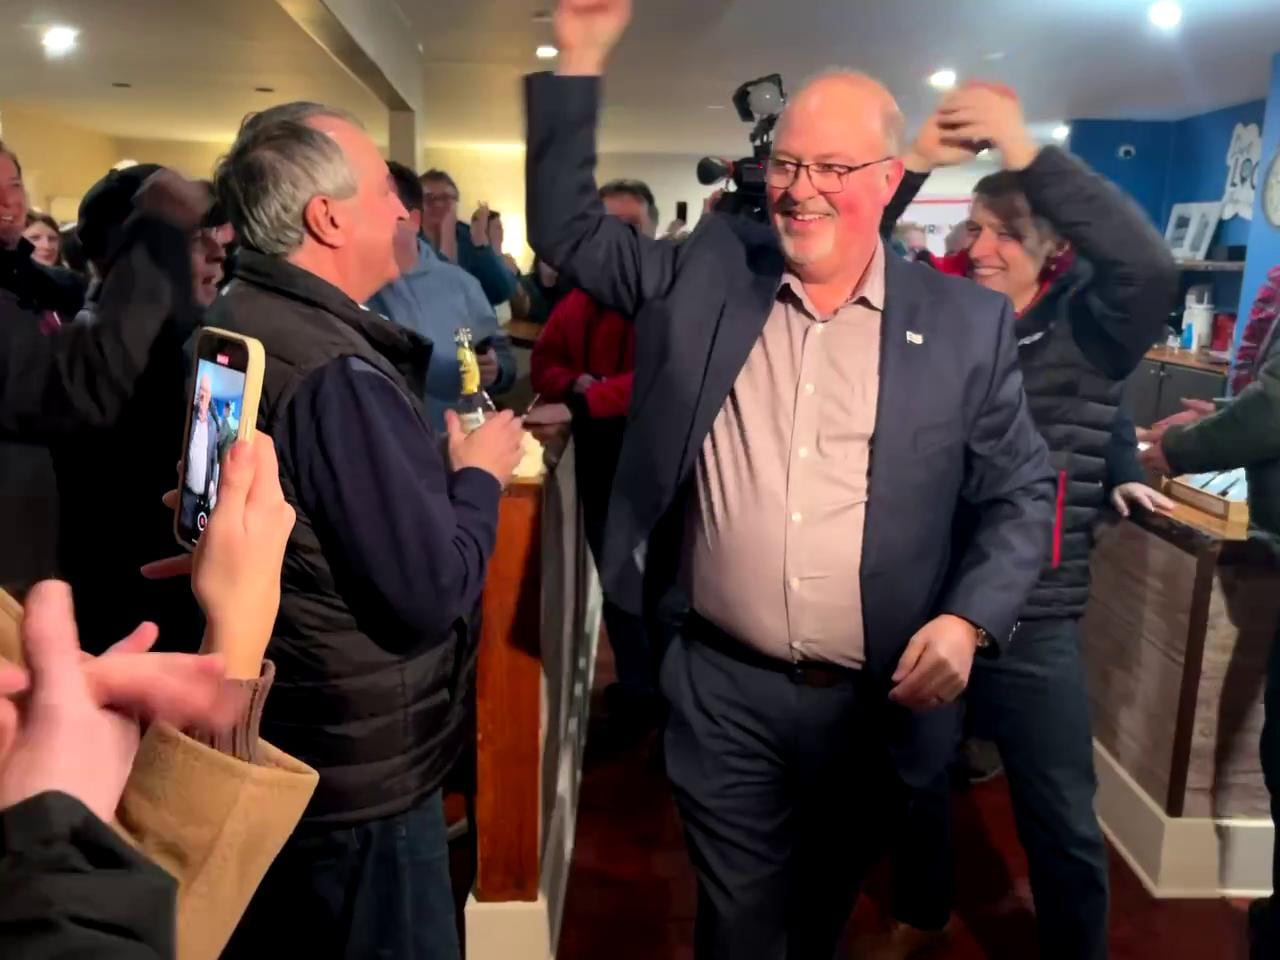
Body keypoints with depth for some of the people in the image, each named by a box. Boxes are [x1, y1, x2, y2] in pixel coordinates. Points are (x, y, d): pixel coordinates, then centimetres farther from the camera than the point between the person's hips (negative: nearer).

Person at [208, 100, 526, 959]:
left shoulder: (233, 325, 4)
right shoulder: (335, 376, -28)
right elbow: (431, 595, -27)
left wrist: (441, 471, 2)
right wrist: (480, 477, -11)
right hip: (362, 765, -9)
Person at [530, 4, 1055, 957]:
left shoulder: (968, 322, -4)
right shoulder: (704, 274, -1)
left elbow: (1022, 492, 1)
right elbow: (568, 229, 4)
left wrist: (968, 621, -13)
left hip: (873, 698, 1)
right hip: (721, 689, 0)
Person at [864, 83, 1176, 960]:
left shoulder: (1088, 325, -7)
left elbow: (1151, 266, -26)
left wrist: (1025, 150, -28)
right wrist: (917, 164, -20)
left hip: (1032, 620, -3)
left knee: (1062, 822, 12)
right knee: (915, 782, 23)